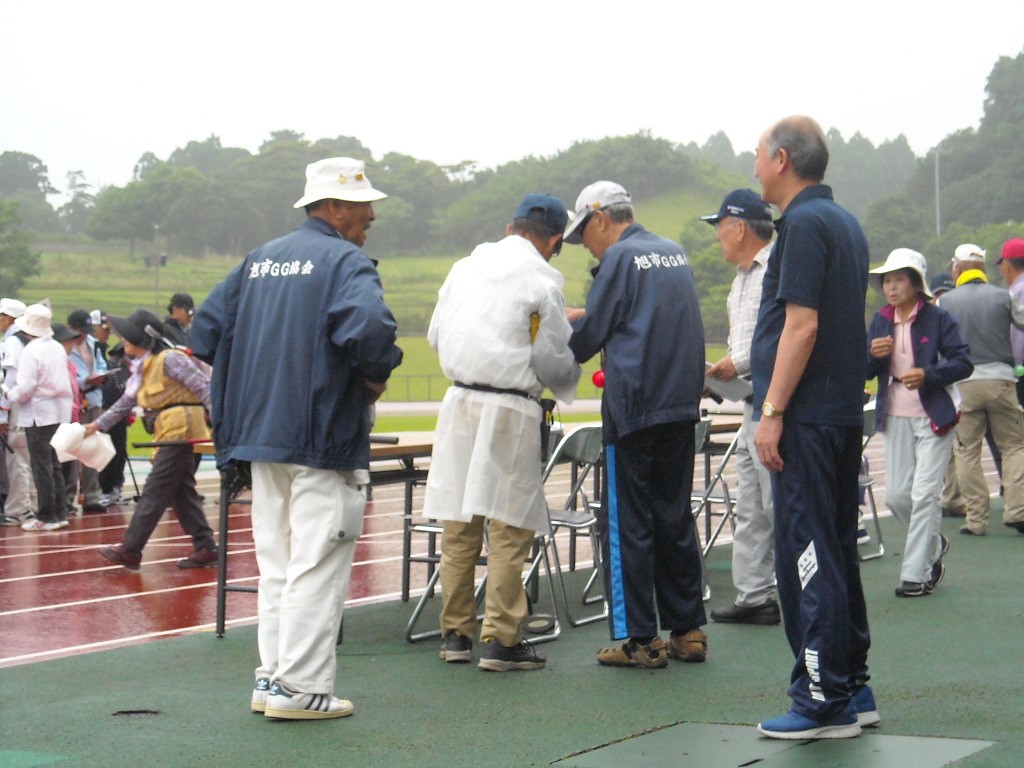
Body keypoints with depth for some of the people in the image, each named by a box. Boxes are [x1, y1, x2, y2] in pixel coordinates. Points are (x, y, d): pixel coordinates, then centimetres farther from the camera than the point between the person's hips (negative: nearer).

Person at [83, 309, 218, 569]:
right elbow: (126, 401, 25)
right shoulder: (142, 367, 18)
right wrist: (99, 424, 23)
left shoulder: (169, 359, -11)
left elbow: (204, 386, -14)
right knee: (182, 491, 8)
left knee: (155, 492, -6)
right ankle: (205, 548, 11)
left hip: (179, 428, -10)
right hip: (168, 432, 10)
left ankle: (130, 551, -4)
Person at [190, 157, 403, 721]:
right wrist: (376, 375, -11)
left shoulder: (259, 259, 13)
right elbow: (369, 327, -29)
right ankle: (300, 686, -3)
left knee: (276, 563, 14)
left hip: (261, 433, 7)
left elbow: (205, 330, 12)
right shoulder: (345, 261, -10)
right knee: (317, 565, -3)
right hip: (323, 439, -7)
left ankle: (272, 676, 18)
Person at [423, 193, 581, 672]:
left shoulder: (465, 268, 9)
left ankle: (455, 633, 17)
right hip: (511, 408, -5)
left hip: (460, 399, 5)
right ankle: (501, 639, 1)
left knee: (458, 523, 10)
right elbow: (554, 363, -5)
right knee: (509, 528, 0)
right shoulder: (541, 282, -6)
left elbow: (437, 336, 15)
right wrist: (567, 382, 17)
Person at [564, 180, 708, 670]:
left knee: (626, 523, -1)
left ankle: (638, 639, 0)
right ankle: (687, 629, 15)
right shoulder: (674, 253, 15)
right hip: (682, 405, 8)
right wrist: (580, 316, 25)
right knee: (675, 517, 13)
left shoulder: (621, 257, -8)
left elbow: (586, 338, -5)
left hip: (635, 408, -8)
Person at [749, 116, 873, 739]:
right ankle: (853, 690, 19)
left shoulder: (804, 224, -13)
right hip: (845, 412, 10)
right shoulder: (847, 224, 17)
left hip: (808, 416, -10)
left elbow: (802, 324, -20)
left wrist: (772, 412, -19)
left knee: (807, 555, -7)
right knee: (837, 552, 14)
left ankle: (824, 700, -5)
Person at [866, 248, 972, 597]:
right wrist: (873, 354, -13)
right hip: (896, 417, 5)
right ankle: (933, 544, 33)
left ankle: (916, 574, -2)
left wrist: (927, 375, -25)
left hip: (933, 416, -5)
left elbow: (964, 363, -11)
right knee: (896, 496, 6)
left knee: (924, 494, -8)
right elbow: (864, 372, 9)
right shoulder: (881, 322, 8)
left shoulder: (937, 319, -7)